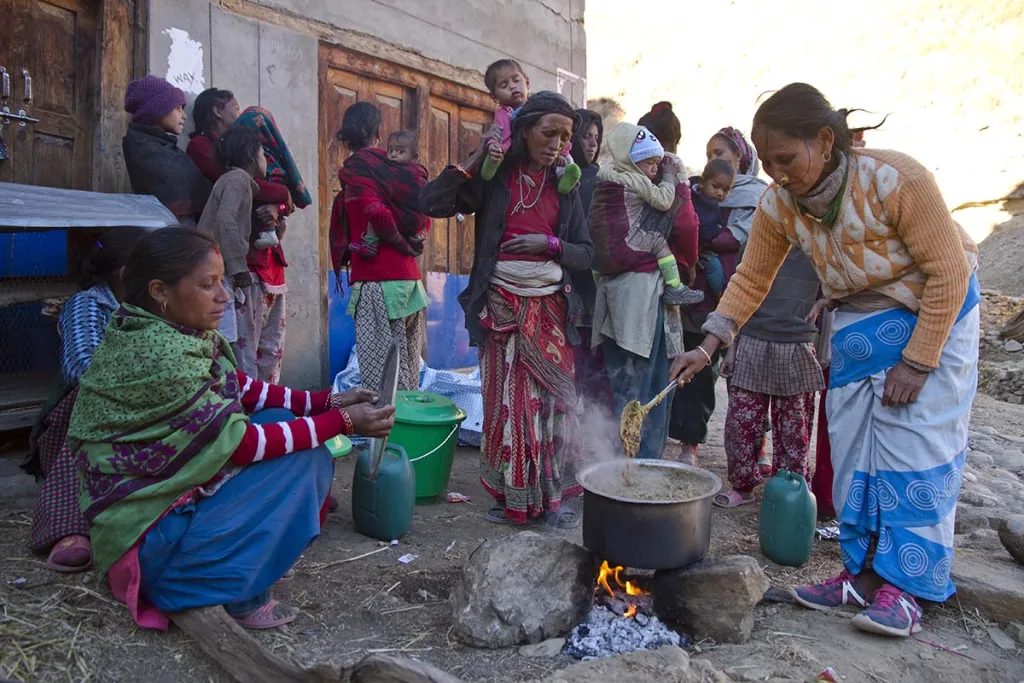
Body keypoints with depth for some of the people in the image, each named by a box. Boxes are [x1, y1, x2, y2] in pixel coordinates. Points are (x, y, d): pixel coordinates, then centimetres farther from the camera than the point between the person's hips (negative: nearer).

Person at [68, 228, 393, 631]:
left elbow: (241, 389, 5)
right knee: (306, 458, -14)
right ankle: (236, 595, -3)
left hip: (164, 488, 9)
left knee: (280, 420, 4)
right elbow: (242, 443, -23)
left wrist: (325, 401, -6)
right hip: (146, 534, -9)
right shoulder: (160, 356, -28)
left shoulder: (173, 331, -1)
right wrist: (343, 421, -19)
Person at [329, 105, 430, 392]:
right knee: (407, 370, 13)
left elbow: (377, 213, -20)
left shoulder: (354, 168, -5)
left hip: (376, 281, -7)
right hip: (409, 277, 7)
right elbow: (423, 217, 15)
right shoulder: (400, 169, 13)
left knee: (380, 374, -4)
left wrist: (401, 244, -5)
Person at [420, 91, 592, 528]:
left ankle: (554, 496, 12)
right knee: (507, 400, 0)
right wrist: (474, 160, -14)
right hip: (502, 306, -2)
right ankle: (513, 497, 14)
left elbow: (585, 253, 8)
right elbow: (432, 203, -12)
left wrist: (549, 243, -10)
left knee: (554, 399, 0)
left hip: (551, 307, 3)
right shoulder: (493, 180, 0)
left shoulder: (564, 187, 9)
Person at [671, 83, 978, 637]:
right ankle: (864, 572, 15)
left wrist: (916, 361, -20)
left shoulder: (898, 180, -29)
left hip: (932, 313, -5)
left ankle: (903, 585, 4)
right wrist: (708, 346, -15)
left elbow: (948, 271, -22)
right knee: (853, 447, 4)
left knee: (916, 442, -7)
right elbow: (751, 279, -4)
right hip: (858, 323, 5)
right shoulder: (778, 205, -14)